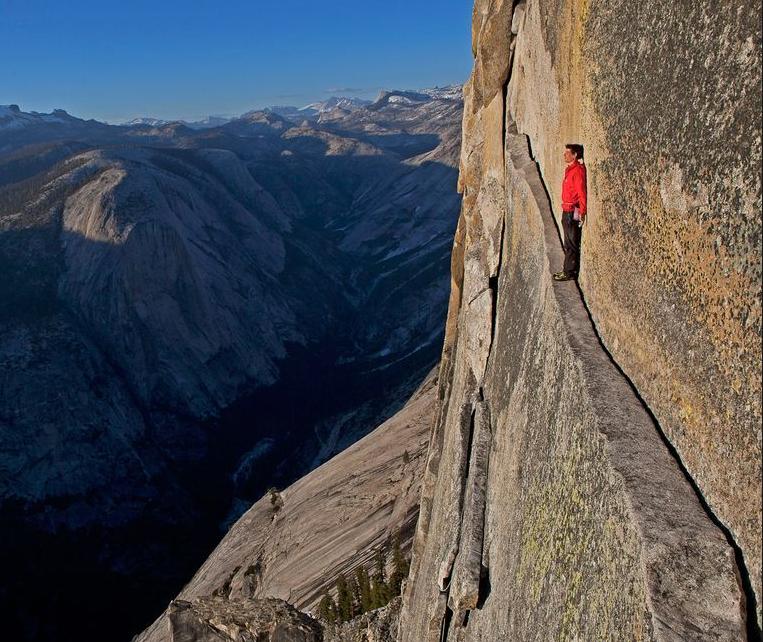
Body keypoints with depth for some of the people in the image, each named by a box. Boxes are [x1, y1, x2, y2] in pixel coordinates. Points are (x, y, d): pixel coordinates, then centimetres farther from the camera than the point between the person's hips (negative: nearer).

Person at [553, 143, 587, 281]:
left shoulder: (578, 170, -16)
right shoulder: (570, 169, 13)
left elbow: (582, 193, -20)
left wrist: (582, 213, -22)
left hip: (573, 213, -10)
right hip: (567, 211, 10)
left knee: (572, 244, -3)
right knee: (569, 243, 16)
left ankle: (570, 272, 4)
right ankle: (568, 270, 25)